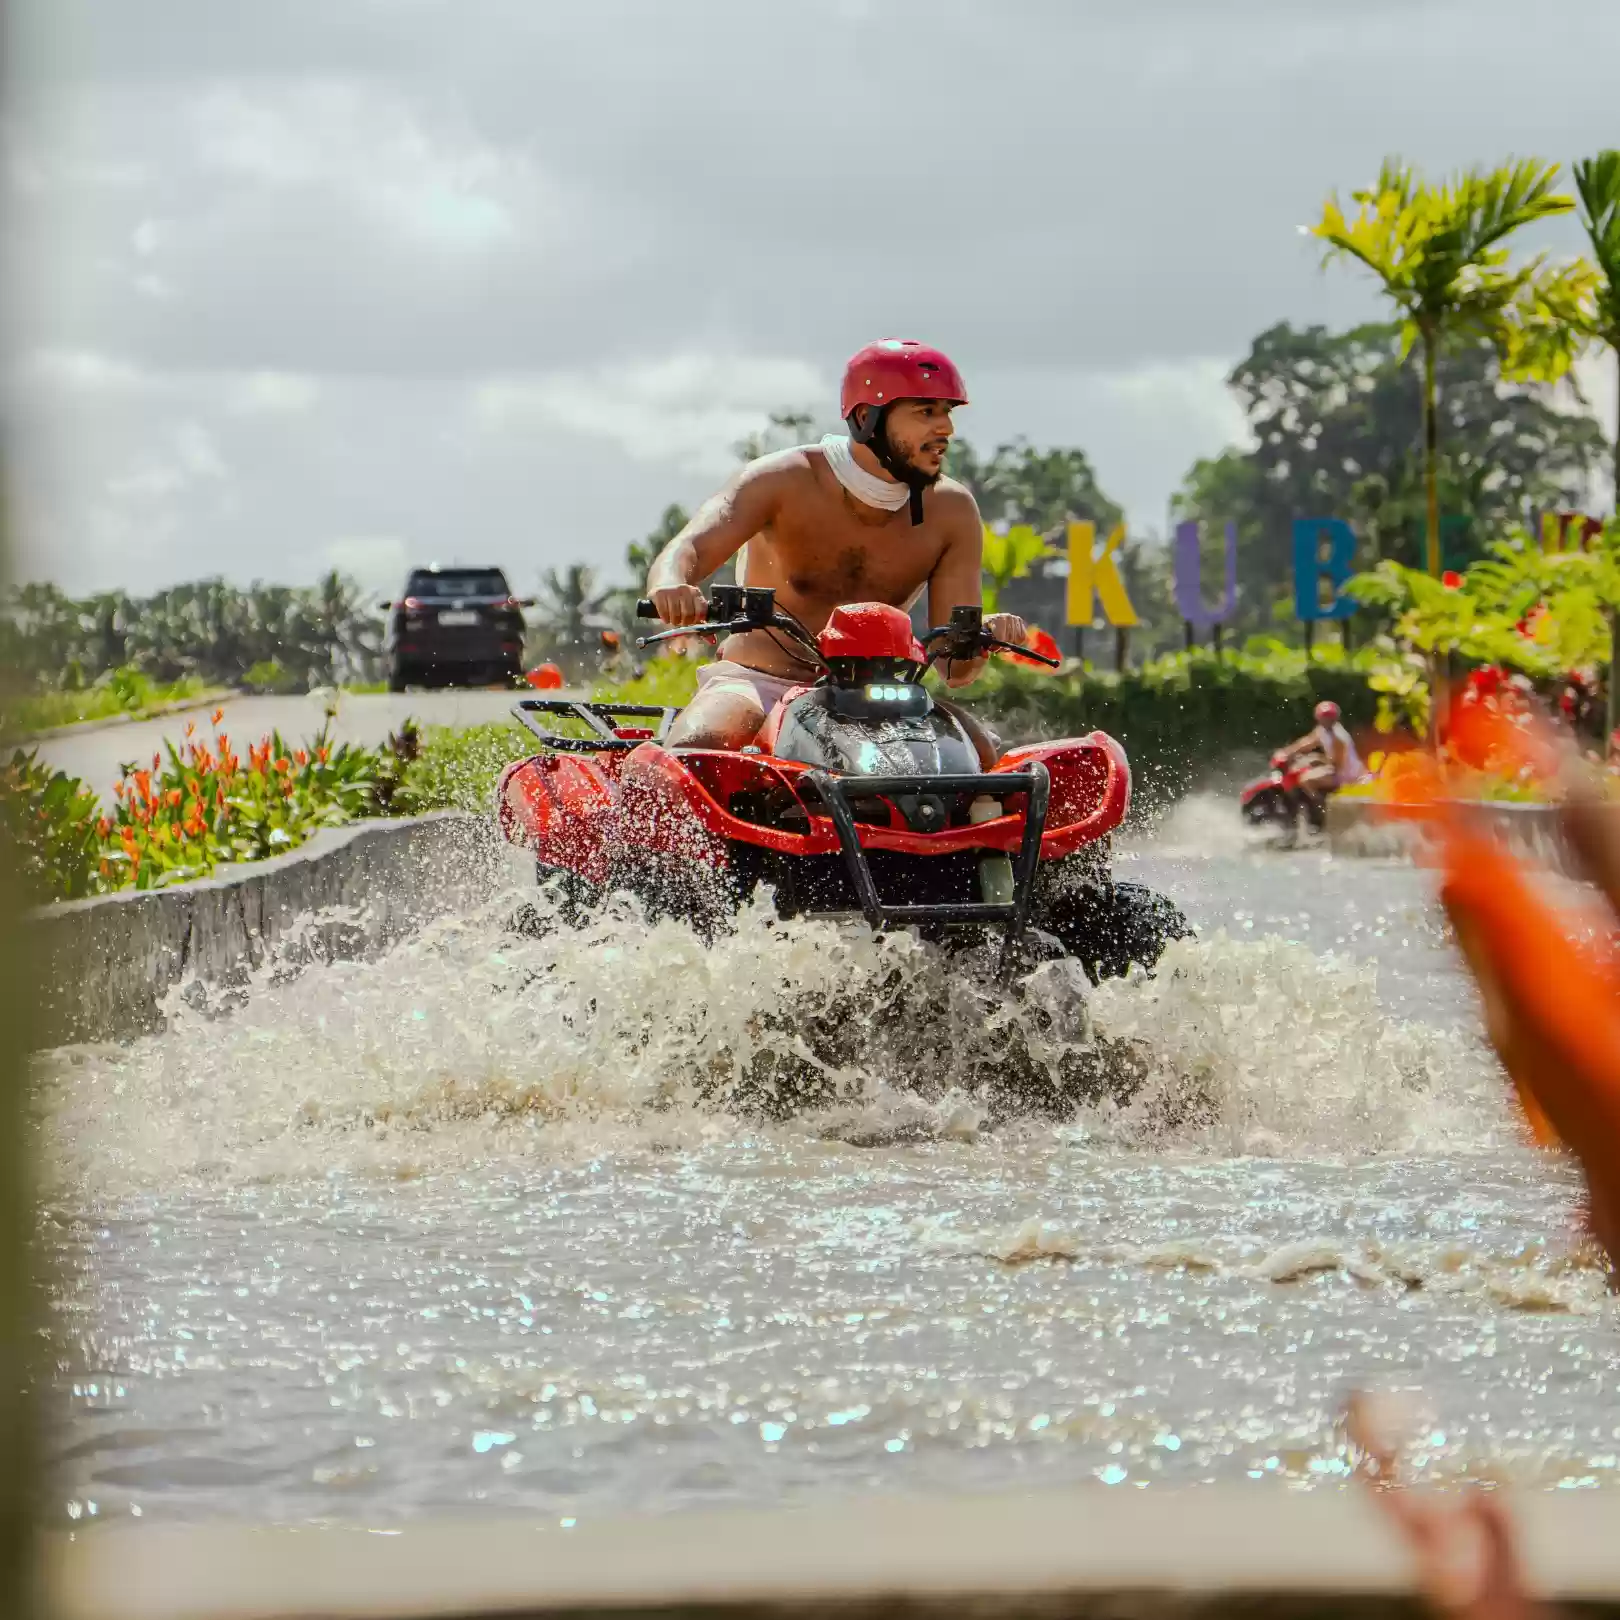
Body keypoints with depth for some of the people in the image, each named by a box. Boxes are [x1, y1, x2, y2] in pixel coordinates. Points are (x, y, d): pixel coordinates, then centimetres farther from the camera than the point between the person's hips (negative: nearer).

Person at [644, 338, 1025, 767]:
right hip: (761, 681, -3)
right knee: (694, 748, -35)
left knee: (985, 756, -24)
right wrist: (671, 588, -47)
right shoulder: (785, 481, -8)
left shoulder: (952, 511, 0)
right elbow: (684, 552, -22)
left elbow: (955, 668, -2)